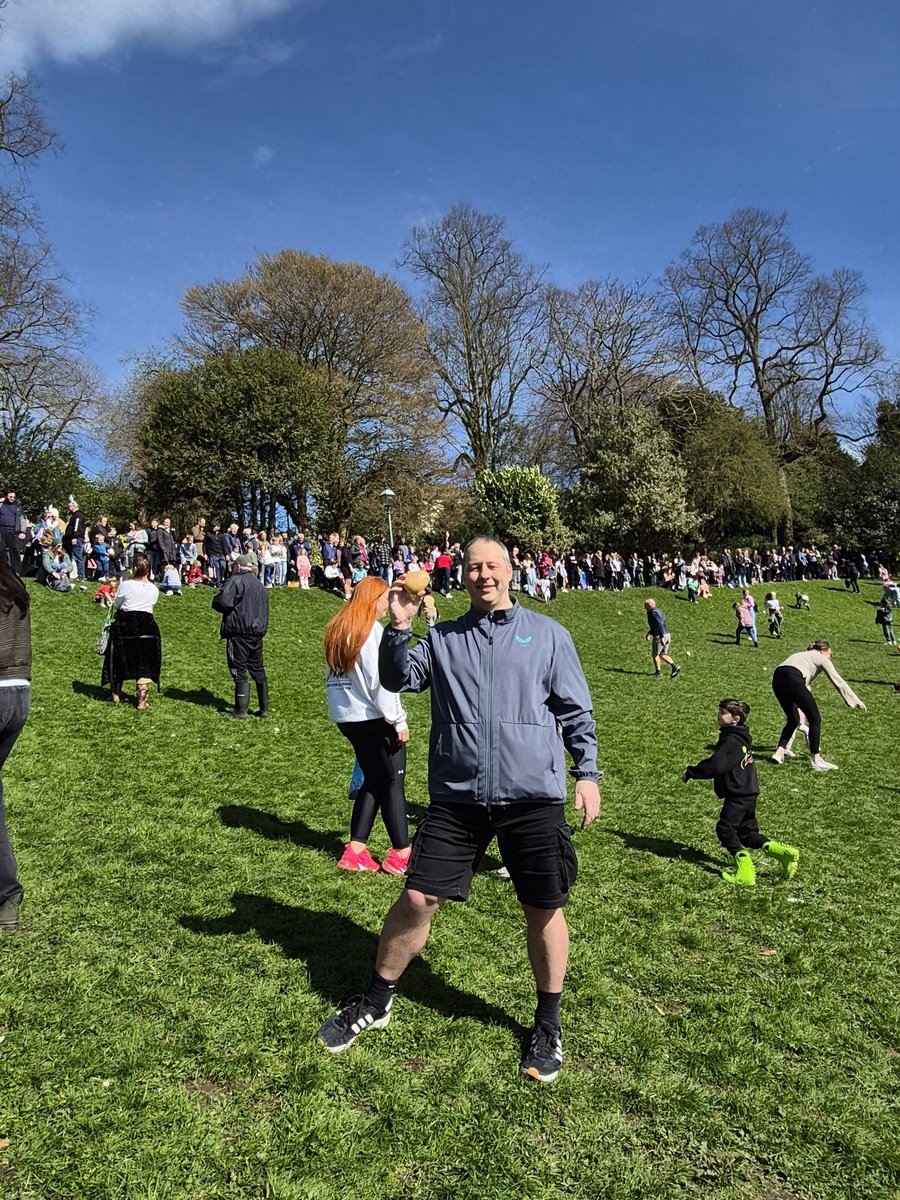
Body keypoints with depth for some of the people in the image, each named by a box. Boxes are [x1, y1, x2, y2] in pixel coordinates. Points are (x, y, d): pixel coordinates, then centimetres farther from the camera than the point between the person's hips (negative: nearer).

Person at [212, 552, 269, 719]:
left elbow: (222, 602, -18)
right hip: (257, 632, 7)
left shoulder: (236, 580, -8)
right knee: (258, 671, 13)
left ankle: (240, 712, 0)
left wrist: (216, 598, 1)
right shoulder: (260, 585, 18)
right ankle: (264, 709, 18)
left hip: (239, 633, -7)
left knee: (239, 672, -2)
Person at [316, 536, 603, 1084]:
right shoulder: (442, 639, 10)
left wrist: (587, 772, -1)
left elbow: (576, 710, 6)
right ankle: (377, 1002, 27)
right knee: (417, 900, 3)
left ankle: (548, 1026, 32)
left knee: (544, 911, 9)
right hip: (457, 797, 1)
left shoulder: (547, 634, 5)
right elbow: (397, 679, -2)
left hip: (533, 798, -1)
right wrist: (398, 628, -16)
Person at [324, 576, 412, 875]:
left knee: (373, 779, 16)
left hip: (346, 717, 8)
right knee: (393, 781, 2)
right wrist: (399, 720, -12)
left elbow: (333, 676, 13)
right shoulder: (371, 631, -14)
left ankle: (356, 850, 15)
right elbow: (380, 682, -18)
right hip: (374, 718, -8)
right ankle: (401, 854, 8)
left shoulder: (336, 630, 11)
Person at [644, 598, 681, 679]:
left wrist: (662, 637, -28)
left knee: (655, 654, 6)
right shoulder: (658, 611, 18)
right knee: (662, 655, 14)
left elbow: (660, 624, -24)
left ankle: (658, 673, 11)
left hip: (659, 637, -9)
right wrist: (649, 633, 22)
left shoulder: (653, 612, -13)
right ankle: (675, 666, -2)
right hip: (667, 635, 9)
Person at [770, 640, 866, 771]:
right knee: (815, 719, 6)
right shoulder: (821, 658, 21)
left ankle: (780, 752, 17)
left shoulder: (803, 655, 39)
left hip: (777, 678, 7)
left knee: (793, 719, 24)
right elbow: (838, 682, 20)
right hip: (792, 680, -7)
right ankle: (815, 760, 8)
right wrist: (856, 701, 26)